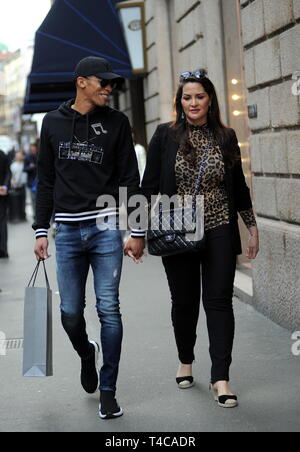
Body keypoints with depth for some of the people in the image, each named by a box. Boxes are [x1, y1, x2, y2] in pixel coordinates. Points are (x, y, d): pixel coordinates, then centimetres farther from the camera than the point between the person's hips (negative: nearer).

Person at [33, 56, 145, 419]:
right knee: (71, 312, 4)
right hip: (67, 230, 2)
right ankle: (86, 354, 37)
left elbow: (130, 180, 4)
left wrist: (137, 231, -1)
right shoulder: (53, 123, 8)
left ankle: (108, 391, 8)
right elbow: (46, 181, 11)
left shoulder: (116, 122, 4)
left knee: (108, 310, -3)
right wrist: (41, 230, 7)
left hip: (107, 227, -1)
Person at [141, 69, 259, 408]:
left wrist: (252, 227, 13)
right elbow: (150, 185, 1)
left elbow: (239, 186, 13)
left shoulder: (226, 138, 6)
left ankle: (220, 378, -1)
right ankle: (185, 361, 33)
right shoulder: (166, 136, 0)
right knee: (184, 301, 9)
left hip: (219, 232, 1)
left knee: (219, 301, -4)